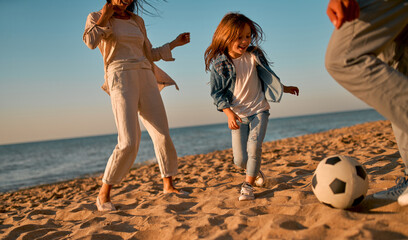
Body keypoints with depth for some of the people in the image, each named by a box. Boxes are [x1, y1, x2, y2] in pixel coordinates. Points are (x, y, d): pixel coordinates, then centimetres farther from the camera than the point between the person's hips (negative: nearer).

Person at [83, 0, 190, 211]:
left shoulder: (137, 21, 20)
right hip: (121, 78, -5)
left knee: (163, 135, 1)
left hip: (146, 78, 5)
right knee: (129, 142, -16)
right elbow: (90, 42, -14)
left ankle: (168, 185, 18)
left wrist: (174, 43, 20)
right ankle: (104, 194, -1)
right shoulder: (96, 17, 8)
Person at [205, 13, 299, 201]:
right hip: (237, 115, -1)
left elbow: (267, 76, 16)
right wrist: (229, 113, -18)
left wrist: (283, 88, 22)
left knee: (254, 148, -19)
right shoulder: (219, 64, -10)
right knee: (240, 160, 0)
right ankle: (254, 171, 34)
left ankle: (248, 185, -1)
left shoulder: (253, 55, -2)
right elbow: (217, 93, -7)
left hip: (258, 110, 1)